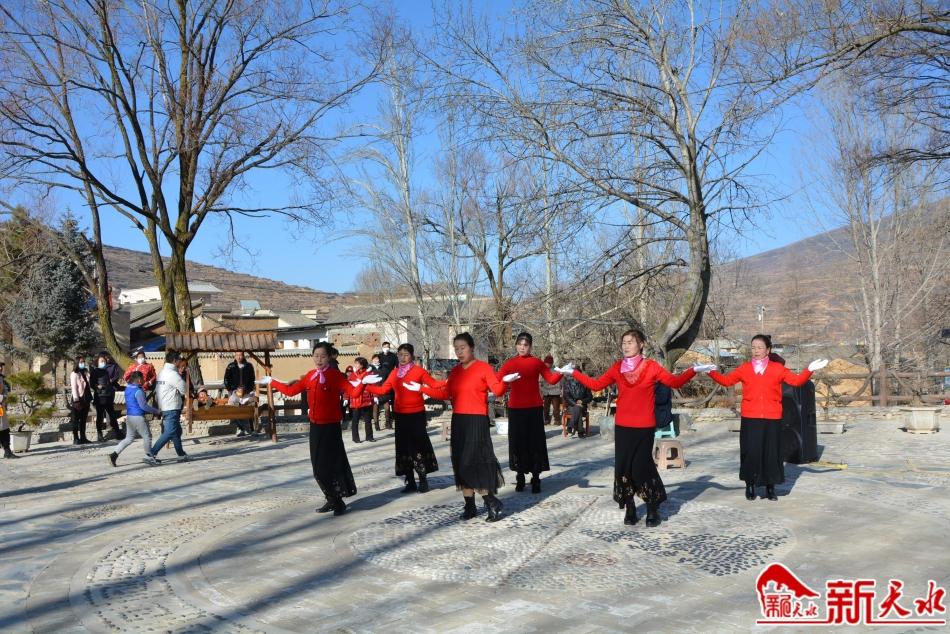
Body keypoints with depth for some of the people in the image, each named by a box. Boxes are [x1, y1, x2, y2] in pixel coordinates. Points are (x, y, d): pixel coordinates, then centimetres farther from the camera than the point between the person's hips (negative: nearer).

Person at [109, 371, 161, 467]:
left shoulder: (128, 388, 10)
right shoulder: (138, 391, -17)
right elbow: (143, 406, -19)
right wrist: (156, 411, -11)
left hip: (129, 416, 9)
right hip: (138, 417, -9)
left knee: (129, 438, 13)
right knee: (147, 436, 5)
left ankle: (114, 454, 2)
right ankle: (149, 457, 13)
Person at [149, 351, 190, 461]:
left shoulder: (162, 372, 14)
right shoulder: (173, 374, -16)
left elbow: (156, 391, 15)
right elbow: (183, 389, -12)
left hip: (164, 407, 10)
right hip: (172, 408, -10)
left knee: (177, 431, 16)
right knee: (169, 432, -8)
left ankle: (181, 454, 23)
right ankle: (152, 454, -12)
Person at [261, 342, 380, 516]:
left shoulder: (336, 375, -10)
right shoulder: (310, 376, 7)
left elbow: (354, 392, -21)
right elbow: (291, 391, 15)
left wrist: (363, 382, -37)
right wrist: (272, 381, 18)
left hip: (331, 427, -6)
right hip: (315, 426, 6)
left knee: (333, 464, -3)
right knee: (318, 467, 11)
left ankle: (339, 501, 13)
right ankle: (332, 500, 25)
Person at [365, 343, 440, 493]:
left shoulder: (419, 371, -6)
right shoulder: (394, 373, 8)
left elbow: (435, 384, -8)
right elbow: (382, 390, 9)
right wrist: (365, 385, 5)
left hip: (416, 414, -5)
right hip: (400, 415, 5)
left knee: (417, 446, -3)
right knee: (404, 447, 8)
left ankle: (423, 480, 9)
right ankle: (410, 482, 17)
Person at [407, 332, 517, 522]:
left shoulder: (483, 367, -5)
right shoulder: (455, 371, 13)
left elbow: (497, 390, -12)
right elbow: (445, 393, 13)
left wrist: (504, 382, -33)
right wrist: (421, 388, 12)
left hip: (477, 421, -6)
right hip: (458, 421, 6)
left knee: (476, 461, -11)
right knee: (461, 463, 6)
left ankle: (493, 505, -2)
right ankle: (470, 506, 13)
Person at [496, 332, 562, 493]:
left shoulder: (537, 362, 1)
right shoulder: (509, 363, 4)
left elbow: (551, 379, -4)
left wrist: (560, 373, -22)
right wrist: (505, 380, -24)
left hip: (534, 408, -1)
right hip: (515, 408, 1)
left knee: (535, 442, 1)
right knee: (518, 441, 5)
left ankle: (536, 478, 7)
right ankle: (520, 477, 15)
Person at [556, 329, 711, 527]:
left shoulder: (651, 366, -2)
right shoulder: (617, 368, 5)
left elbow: (675, 382, -4)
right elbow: (596, 384, 7)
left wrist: (694, 370, -16)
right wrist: (573, 372, 6)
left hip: (644, 427, -3)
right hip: (622, 427, 3)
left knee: (642, 466, -4)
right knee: (623, 467, 4)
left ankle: (653, 510, 14)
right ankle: (630, 510, 18)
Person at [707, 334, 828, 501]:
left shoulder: (778, 369, 4)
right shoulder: (744, 369, 5)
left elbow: (797, 380, -1)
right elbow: (726, 381, 6)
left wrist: (809, 370, -14)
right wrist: (710, 372, -6)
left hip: (772, 419, 0)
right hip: (750, 419, 0)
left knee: (771, 452, 5)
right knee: (750, 452, -1)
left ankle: (770, 488, 17)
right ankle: (750, 486, 14)